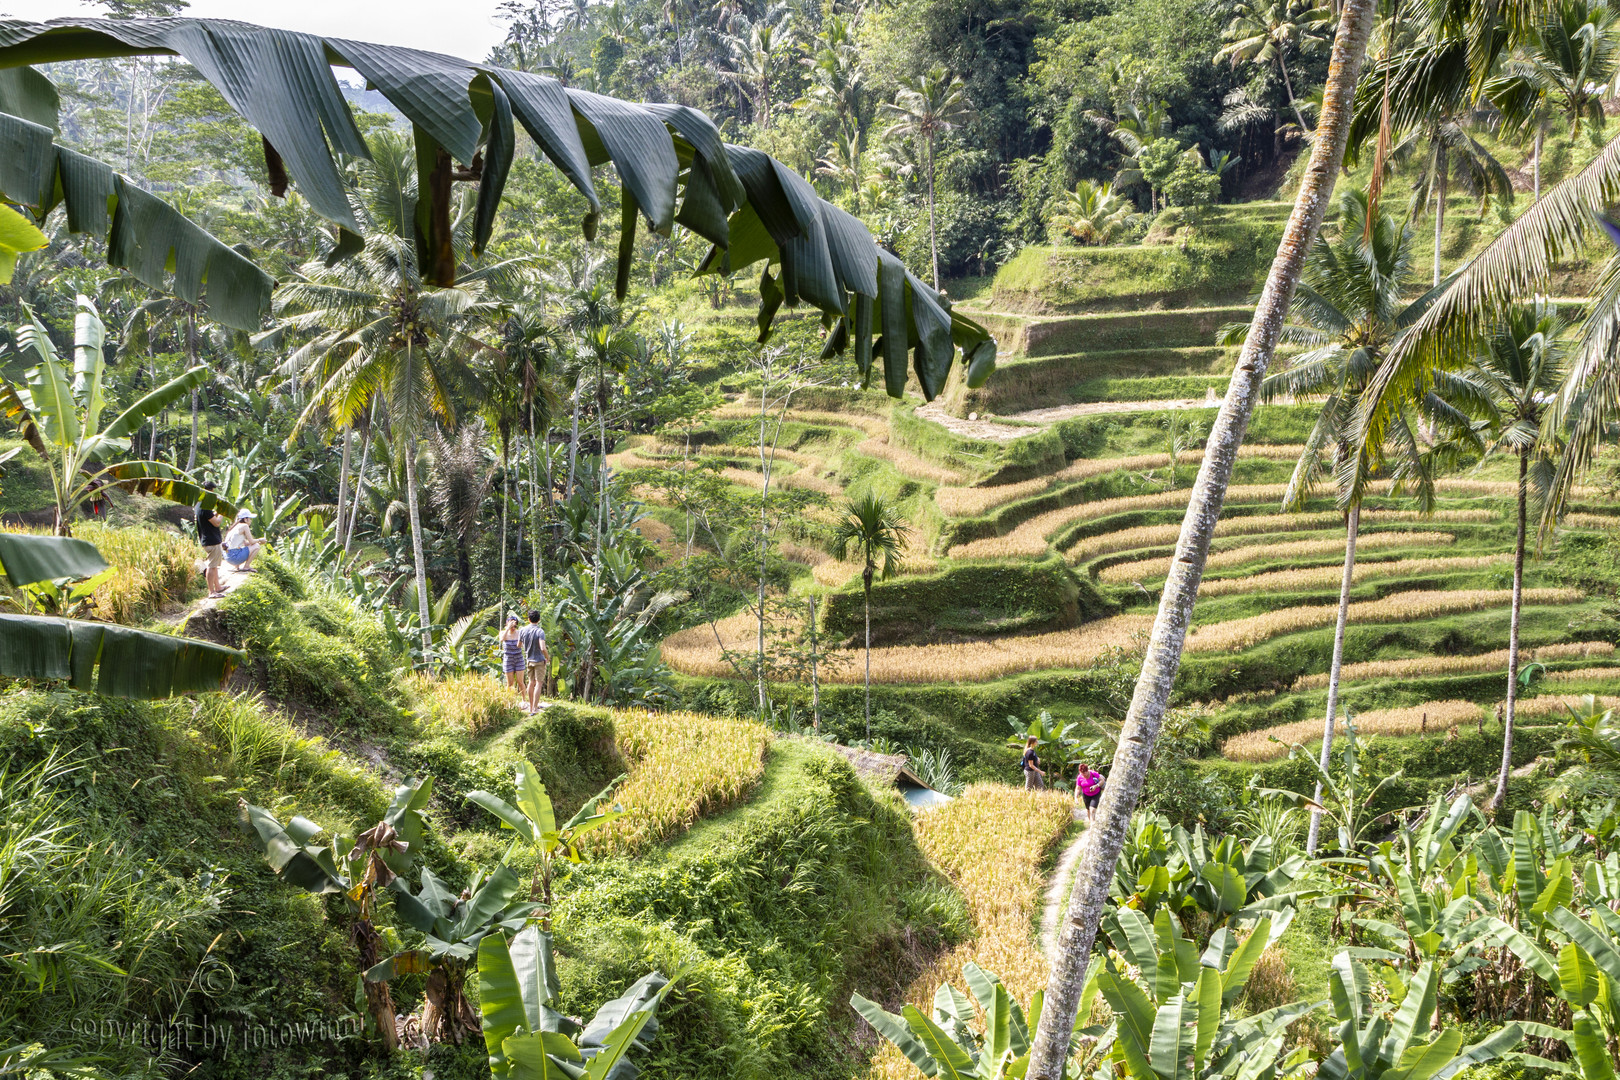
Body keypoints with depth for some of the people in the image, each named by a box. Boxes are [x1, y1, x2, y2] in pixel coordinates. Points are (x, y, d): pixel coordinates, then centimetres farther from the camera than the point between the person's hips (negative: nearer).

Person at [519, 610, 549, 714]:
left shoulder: (523, 630, -2)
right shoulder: (540, 631, -19)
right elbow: (543, 648, -27)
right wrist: (548, 659, -11)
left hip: (529, 660, 5)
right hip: (539, 660, -5)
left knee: (531, 682, 16)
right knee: (538, 683, 0)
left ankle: (531, 706, 22)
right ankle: (535, 708, -2)